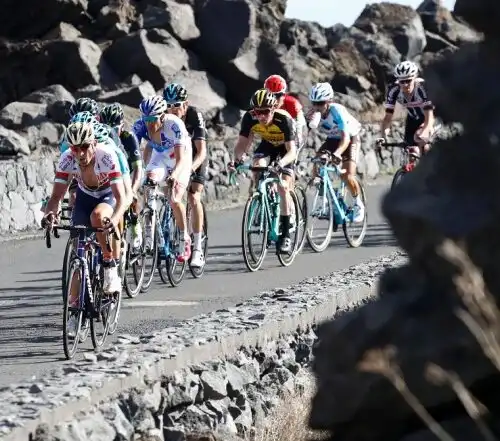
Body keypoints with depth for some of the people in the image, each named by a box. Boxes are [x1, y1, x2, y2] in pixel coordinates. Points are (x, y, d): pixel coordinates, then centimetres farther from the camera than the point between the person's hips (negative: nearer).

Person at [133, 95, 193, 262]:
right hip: (159, 157, 3)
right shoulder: (140, 125, -24)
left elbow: (180, 158, -37)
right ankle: (149, 236, -21)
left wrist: (174, 175, -56)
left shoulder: (174, 124, -33)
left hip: (180, 160, -3)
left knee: (174, 200, -20)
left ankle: (185, 239, 3)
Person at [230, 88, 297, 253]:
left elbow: (291, 151, -41)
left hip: (285, 147, -3)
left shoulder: (284, 119, -37)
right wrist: (236, 159, -45)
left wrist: (281, 163, -60)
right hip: (267, 144, 3)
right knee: (258, 165, -29)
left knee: (283, 188, -16)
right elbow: (242, 143, -25)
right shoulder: (249, 118, -28)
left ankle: (286, 235, -11)